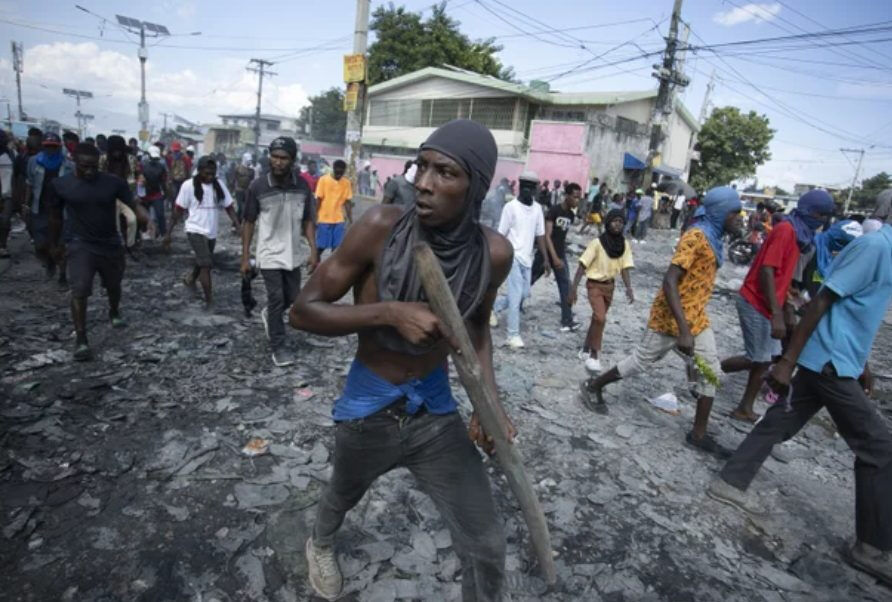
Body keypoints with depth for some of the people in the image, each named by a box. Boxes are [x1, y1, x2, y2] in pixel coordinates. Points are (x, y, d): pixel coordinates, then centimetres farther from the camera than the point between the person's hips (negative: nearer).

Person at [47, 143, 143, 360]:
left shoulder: (114, 183, -9)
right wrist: (54, 244, 13)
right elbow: (55, 216, 5)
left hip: (110, 244, 2)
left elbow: (134, 205, -12)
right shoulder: (59, 185, -8)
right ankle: (80, 340, -9)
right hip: (80, 245, -2)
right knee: (79, 291, -15)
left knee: (113, 285, 21)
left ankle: (114, 313, 51)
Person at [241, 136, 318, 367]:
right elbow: (249, 223, -4)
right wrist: (245, 258, -5)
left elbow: (308, 221, 2)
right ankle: (278, 347, 14)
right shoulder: (257, 187, -13)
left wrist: (314, 252, -6)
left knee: (292, 298, 14)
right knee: (276, 299, -2)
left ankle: (268, 314, 47)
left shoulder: (302, 186, -5)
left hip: (293, 255, 4)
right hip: (269, 255, -3)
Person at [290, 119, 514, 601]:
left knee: (486, 548, 4)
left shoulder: (494, 253, -15)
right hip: (368, 408, -1)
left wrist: (490, 400, -7)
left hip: (436, 409, 1)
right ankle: (320, 542, 69)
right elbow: (303, 310, -18)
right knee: (343, 496, 30)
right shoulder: (381, 227, -23)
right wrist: (389, 312, -32)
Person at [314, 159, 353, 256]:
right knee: (320, 246, 2)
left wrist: (351, 220, 4)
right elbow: (318, 200, -5)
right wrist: (315, 218, -7)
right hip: (324, 219, -3)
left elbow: (348, 202, 6)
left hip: (339, 220, 3)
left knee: (337, 246, 4)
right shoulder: (323, 179, -7)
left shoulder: (346, 183, 3)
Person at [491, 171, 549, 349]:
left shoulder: (537, 209, 7)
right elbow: (501, 235, -8)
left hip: (527, 258, 6)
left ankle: (493, 306, 34)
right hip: (513, 257, -6)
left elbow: (540, 236, 10)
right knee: (516, 296, -7)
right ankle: (513, 335, 3)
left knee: (524, 293, 12)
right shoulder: (511, 207, -9)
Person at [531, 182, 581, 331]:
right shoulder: (553, 210, -16)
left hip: (561, 255, 6)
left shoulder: (572, 215, 4)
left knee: (566, 286, -2)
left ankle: (567, 321, 4)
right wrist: (554, 257, -29)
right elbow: (547, 236, -22)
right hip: (545, 253, -6)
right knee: (529, 281, 8)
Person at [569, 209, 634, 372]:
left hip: (610, 285, 5)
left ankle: (586, 351, 31)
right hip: (595, 284, -5)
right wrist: (574, 288, -19)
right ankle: (594, 355, -4)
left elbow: (625, 268, -1)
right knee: (600, 318, -18)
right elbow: (582, 265, -16)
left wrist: (629, 288, -15)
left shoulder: (625, 245, -3)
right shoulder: (597, 243, -17)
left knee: (597, 318, 14)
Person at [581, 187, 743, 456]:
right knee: (641, 360, 6)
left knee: (711, 371, 8)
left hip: (696, 318, 9)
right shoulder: (696, 237, -21)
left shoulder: (713, 237, 8)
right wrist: (683, 329, -34)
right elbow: (669, 282, -29)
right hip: (671, 318, -9)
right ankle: (594, 386, 27)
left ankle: (699, 434, 18)